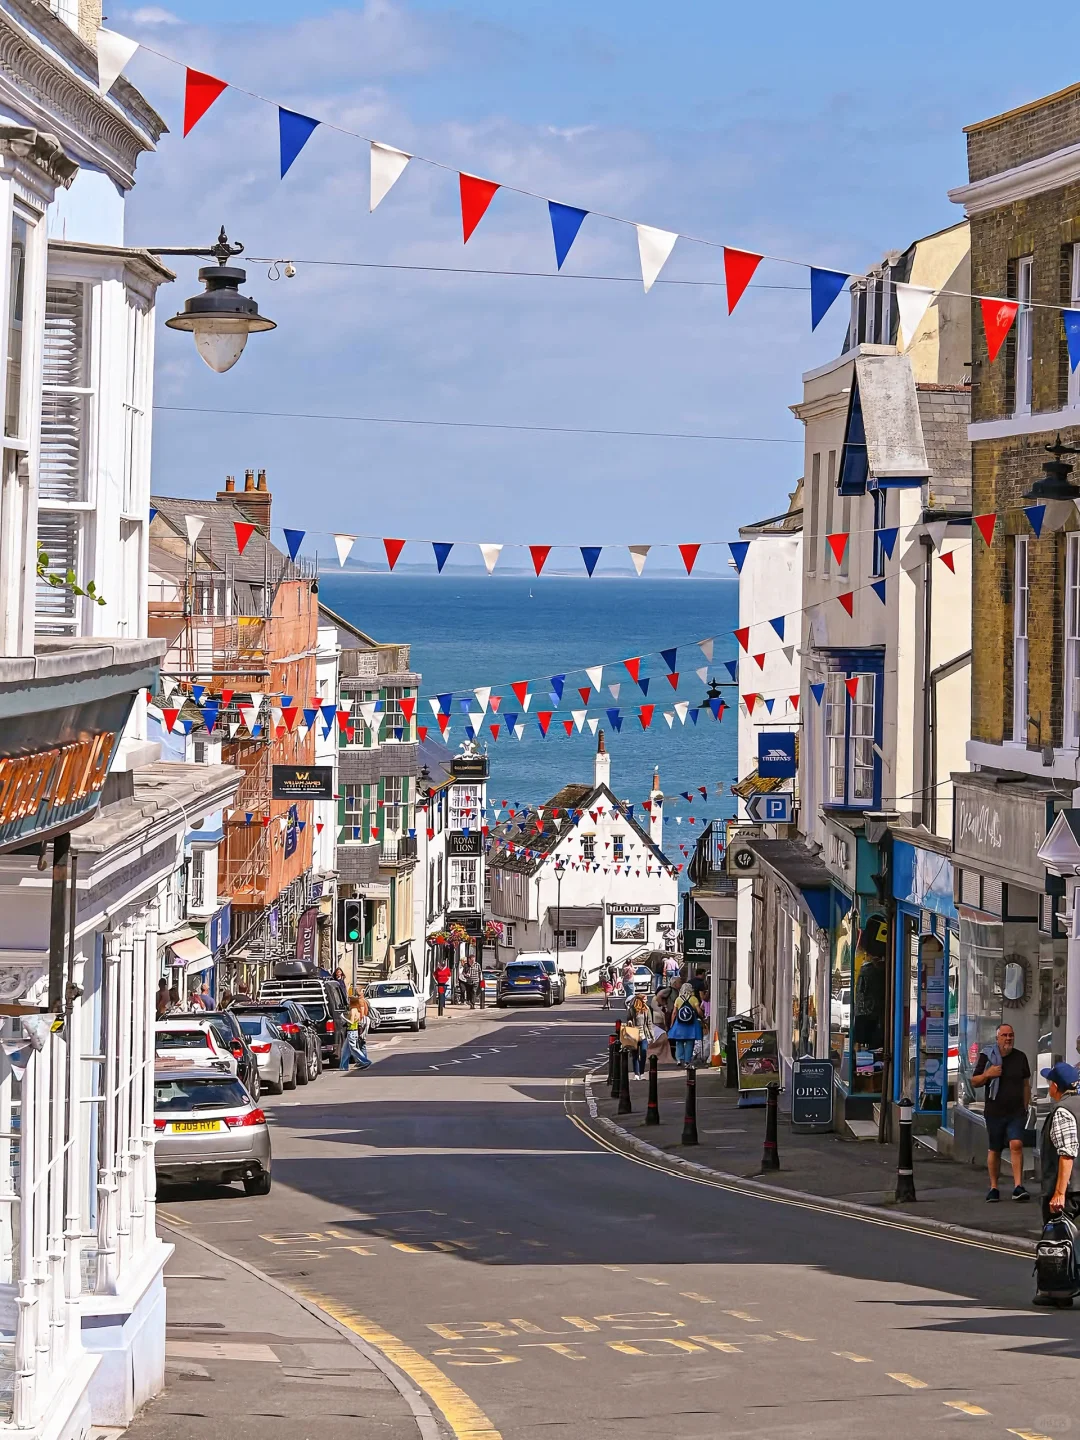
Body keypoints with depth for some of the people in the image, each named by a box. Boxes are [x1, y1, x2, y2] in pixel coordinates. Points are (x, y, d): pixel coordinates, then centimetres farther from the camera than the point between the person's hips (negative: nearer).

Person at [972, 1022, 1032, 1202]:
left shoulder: (1020, 1057, 8)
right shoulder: (987, 1056, 1)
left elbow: (1026, 1084, 16)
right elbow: (974, 1081, 4)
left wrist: (1025, 1107, 10)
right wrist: (987, 1074, -16)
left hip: (1016, 1113, 0)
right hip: (994, 1112, 0)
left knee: (1016, 1145, -16)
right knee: (994, 1150, 5)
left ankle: (1018, 1186, -19)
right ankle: (993, 1188, 16)